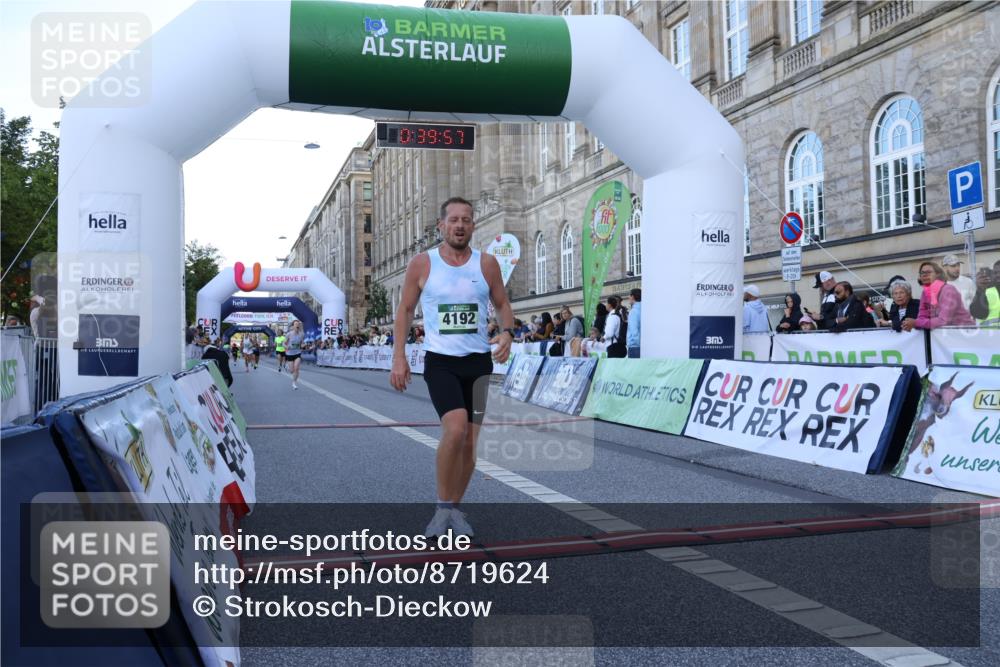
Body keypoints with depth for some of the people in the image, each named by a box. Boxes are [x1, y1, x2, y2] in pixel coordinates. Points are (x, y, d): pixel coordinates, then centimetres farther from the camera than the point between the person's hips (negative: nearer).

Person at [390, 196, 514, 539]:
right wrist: (399, 357, -3)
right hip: (440, 361, -3)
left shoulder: (486, 263, 2)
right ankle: (443, 508, -5)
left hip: (478, 361, 3)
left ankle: (455, 509, 25)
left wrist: (507, 333, -11)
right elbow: (405, 310, 5)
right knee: (455, 429, -23)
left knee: (469, 441, 7)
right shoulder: (422, 264, -2)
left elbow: (502, 305, 11)